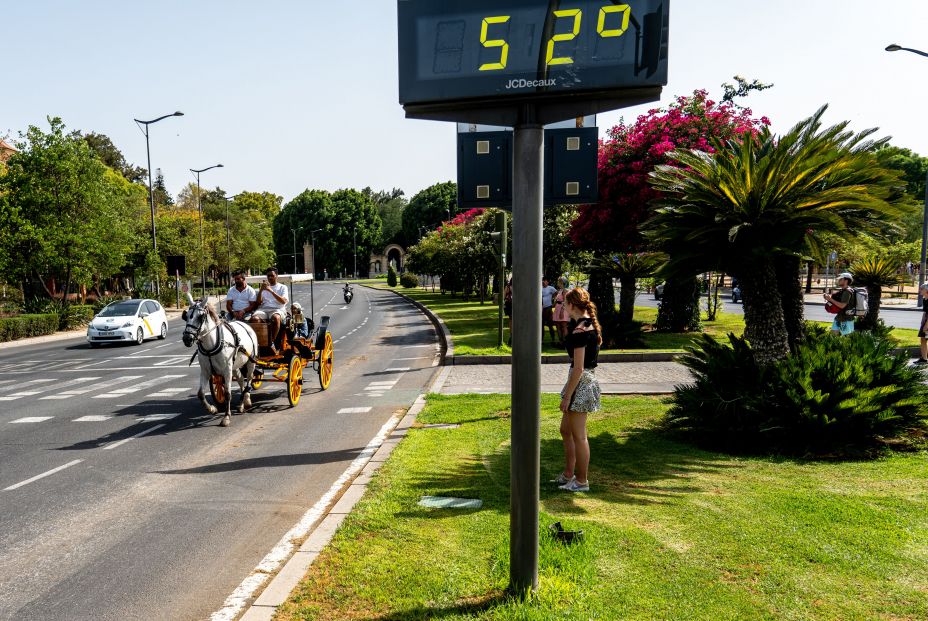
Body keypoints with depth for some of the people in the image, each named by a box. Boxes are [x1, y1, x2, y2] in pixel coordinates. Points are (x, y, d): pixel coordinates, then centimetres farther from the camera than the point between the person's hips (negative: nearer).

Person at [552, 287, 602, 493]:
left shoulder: (579, 331, -21)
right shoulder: (590, 324, 8)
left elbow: (578, 368, -21)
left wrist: (567, 397, -17)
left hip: (581, 383, -11)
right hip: (586, 380, 11)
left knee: (578, 435, 2)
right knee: (566, 430, 20)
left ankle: (582, 481, 14)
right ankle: (568, 474, 31)